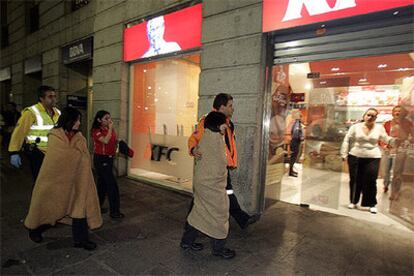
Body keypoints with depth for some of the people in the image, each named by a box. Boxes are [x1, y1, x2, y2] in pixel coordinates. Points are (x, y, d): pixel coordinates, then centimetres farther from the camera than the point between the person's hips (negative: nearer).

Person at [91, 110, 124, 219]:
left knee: (103, 183, 17)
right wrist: (110, 128, -22)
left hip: (109, 158, 8)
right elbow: (106, 140, -30)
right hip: (101, 159, -8)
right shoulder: (96, 131, -13)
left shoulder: (110, 129, 7)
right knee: (112, 185, -8)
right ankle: (114, 211, 1)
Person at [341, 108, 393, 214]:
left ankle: (372, 204, 18)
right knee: (355, 180, 7)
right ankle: (353, 201, 24)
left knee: (371, 181, 1)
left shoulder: (379, 128, 3)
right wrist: (344, 154, -4)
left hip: (373, 158, 0)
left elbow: (387, 140, 13)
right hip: (355, 157, 0)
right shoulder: (355, 127, -1)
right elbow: (347, 141, -1)